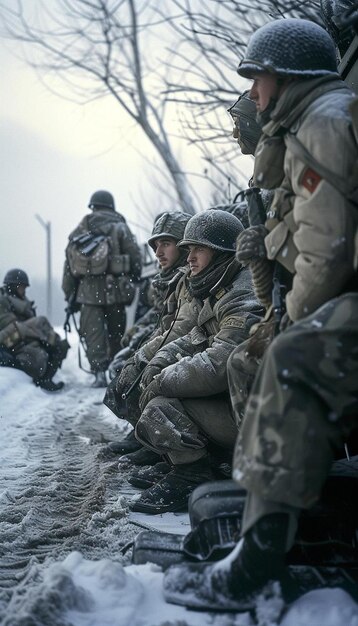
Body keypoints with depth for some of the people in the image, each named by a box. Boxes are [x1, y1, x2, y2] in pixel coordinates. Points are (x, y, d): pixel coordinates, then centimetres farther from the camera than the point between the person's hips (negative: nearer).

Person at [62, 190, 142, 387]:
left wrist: (70, 294, 12)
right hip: (114, 289, -1)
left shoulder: (81, 230, 10)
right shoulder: (119, 228, 3)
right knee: (116, 331, 12)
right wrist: (133, 281, 10)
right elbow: (135, 257, -3)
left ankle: (99, 371, -12)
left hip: (88, 290, 1)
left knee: (92, 332, 0)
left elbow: (69, 263, 8)